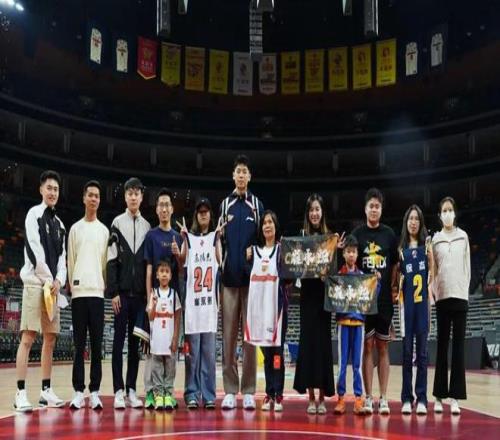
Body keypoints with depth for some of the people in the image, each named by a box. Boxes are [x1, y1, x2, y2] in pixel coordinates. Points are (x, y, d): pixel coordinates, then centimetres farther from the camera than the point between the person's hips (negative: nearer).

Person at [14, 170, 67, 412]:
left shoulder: (59, 223, 19)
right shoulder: (34, 214, -1)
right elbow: (33, 249, -10)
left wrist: (59, 280, -1)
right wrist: (47, 279, -10)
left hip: (53, 285, 7)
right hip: (35, 282, -7)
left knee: (50, 338, 7)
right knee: (28, 337, -10)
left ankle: (46, 390, 13)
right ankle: (21, 393, -9)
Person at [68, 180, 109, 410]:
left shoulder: (105, 231, 10)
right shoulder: (75, 229, 9)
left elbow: (106, 262, 10)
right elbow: (70, 262, 9)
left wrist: (104, 288, 4)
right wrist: (72, 287, 2)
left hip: (97, 292, 1)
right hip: (79, 292, 0)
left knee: (97, 346, 1)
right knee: (79, 345, 1)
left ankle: (95, 392, 6)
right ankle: (78, 391, 6)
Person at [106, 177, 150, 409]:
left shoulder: (147, 227, 11)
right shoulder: (117, 224, 1)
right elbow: (111, 260, -3)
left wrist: (148, 293, 7)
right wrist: (113, 292, -9)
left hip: (139, 293, 3)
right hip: (122, 292, -3)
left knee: (135, 342, 7)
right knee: (119, 340, -1)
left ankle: (131, 389, 13)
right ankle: (118, 391, 3)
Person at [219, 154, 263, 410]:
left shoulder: (257, 205, 8)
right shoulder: (225, 205, 11)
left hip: (251, 276, -1)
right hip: (229, 276, 1)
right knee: (228, 334, 2)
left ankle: (248, 391, 6)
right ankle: (230, 391, 7)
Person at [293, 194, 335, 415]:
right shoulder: (300, 236, 5)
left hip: (324, 294, 0)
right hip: (307, 294, 0)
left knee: (323, 342, 3)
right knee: (307, 341, 2)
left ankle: (322, 398, 11)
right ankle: (311, 398, 10)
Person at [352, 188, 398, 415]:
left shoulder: (390, 234, 6)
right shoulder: (357, 234, 3)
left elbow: (395, 265, 11)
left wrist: (394, 288, 2)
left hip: (384, 299, 1)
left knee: (383, 347, 6)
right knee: (367, 347, 2)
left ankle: (383, 398, 10)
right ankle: (368, 397, 7)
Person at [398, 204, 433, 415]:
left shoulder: (426, 244, 5)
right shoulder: (401, 248, 10)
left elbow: (433, 272, 4)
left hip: (423, 300, -1)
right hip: (407, 301, 1)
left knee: (422, 352, 2)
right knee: (407, 352, 4)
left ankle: (422, 398, 7)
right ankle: (406, 398, 10)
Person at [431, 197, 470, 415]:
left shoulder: (463, 236, 9)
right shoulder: (435, 239, 8)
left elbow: (467, 266, 9)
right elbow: (432, 269, 7)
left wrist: (464, 290, 1)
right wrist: (433, 292, -3)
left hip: (460, 295, 0)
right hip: (442, 296, 0)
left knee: (458, 345, -1)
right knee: (442, 345, 3)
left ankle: (455, 396, 2)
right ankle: (439, 396, 8)